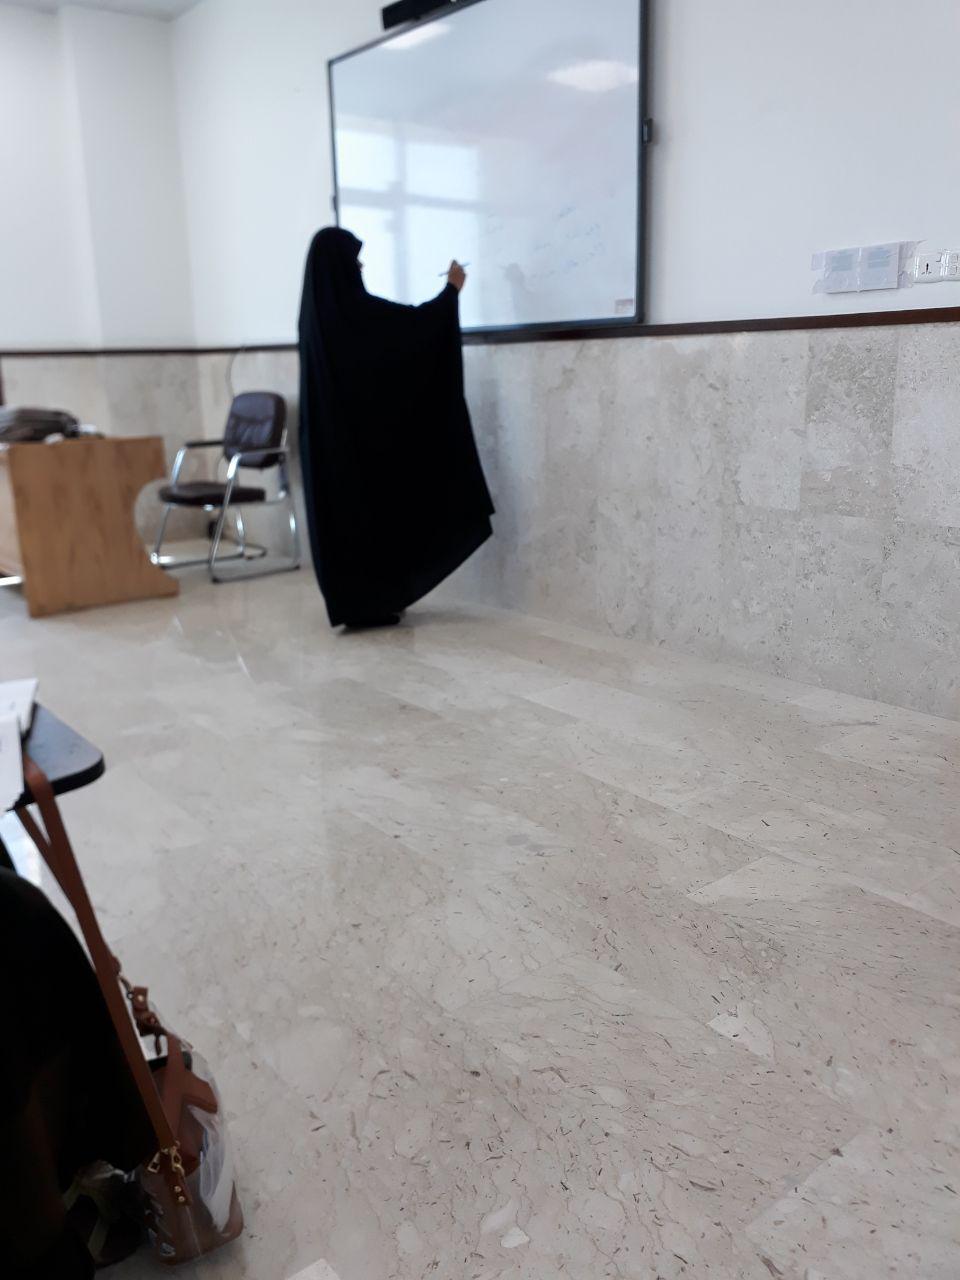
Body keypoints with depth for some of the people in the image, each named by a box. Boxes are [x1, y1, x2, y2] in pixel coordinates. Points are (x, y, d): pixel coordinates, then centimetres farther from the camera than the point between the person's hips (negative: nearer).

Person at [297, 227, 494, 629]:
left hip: (329, 431, 8)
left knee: (341, 509, 10)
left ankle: (349, 602, 16)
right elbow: (419, 319, -6)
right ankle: (370, 605, 5)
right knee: (372, 507, 0)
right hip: (365, 430, -8)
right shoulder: (357, 307, -16)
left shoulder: (314, 310, 7)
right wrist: (452, 289, 10)